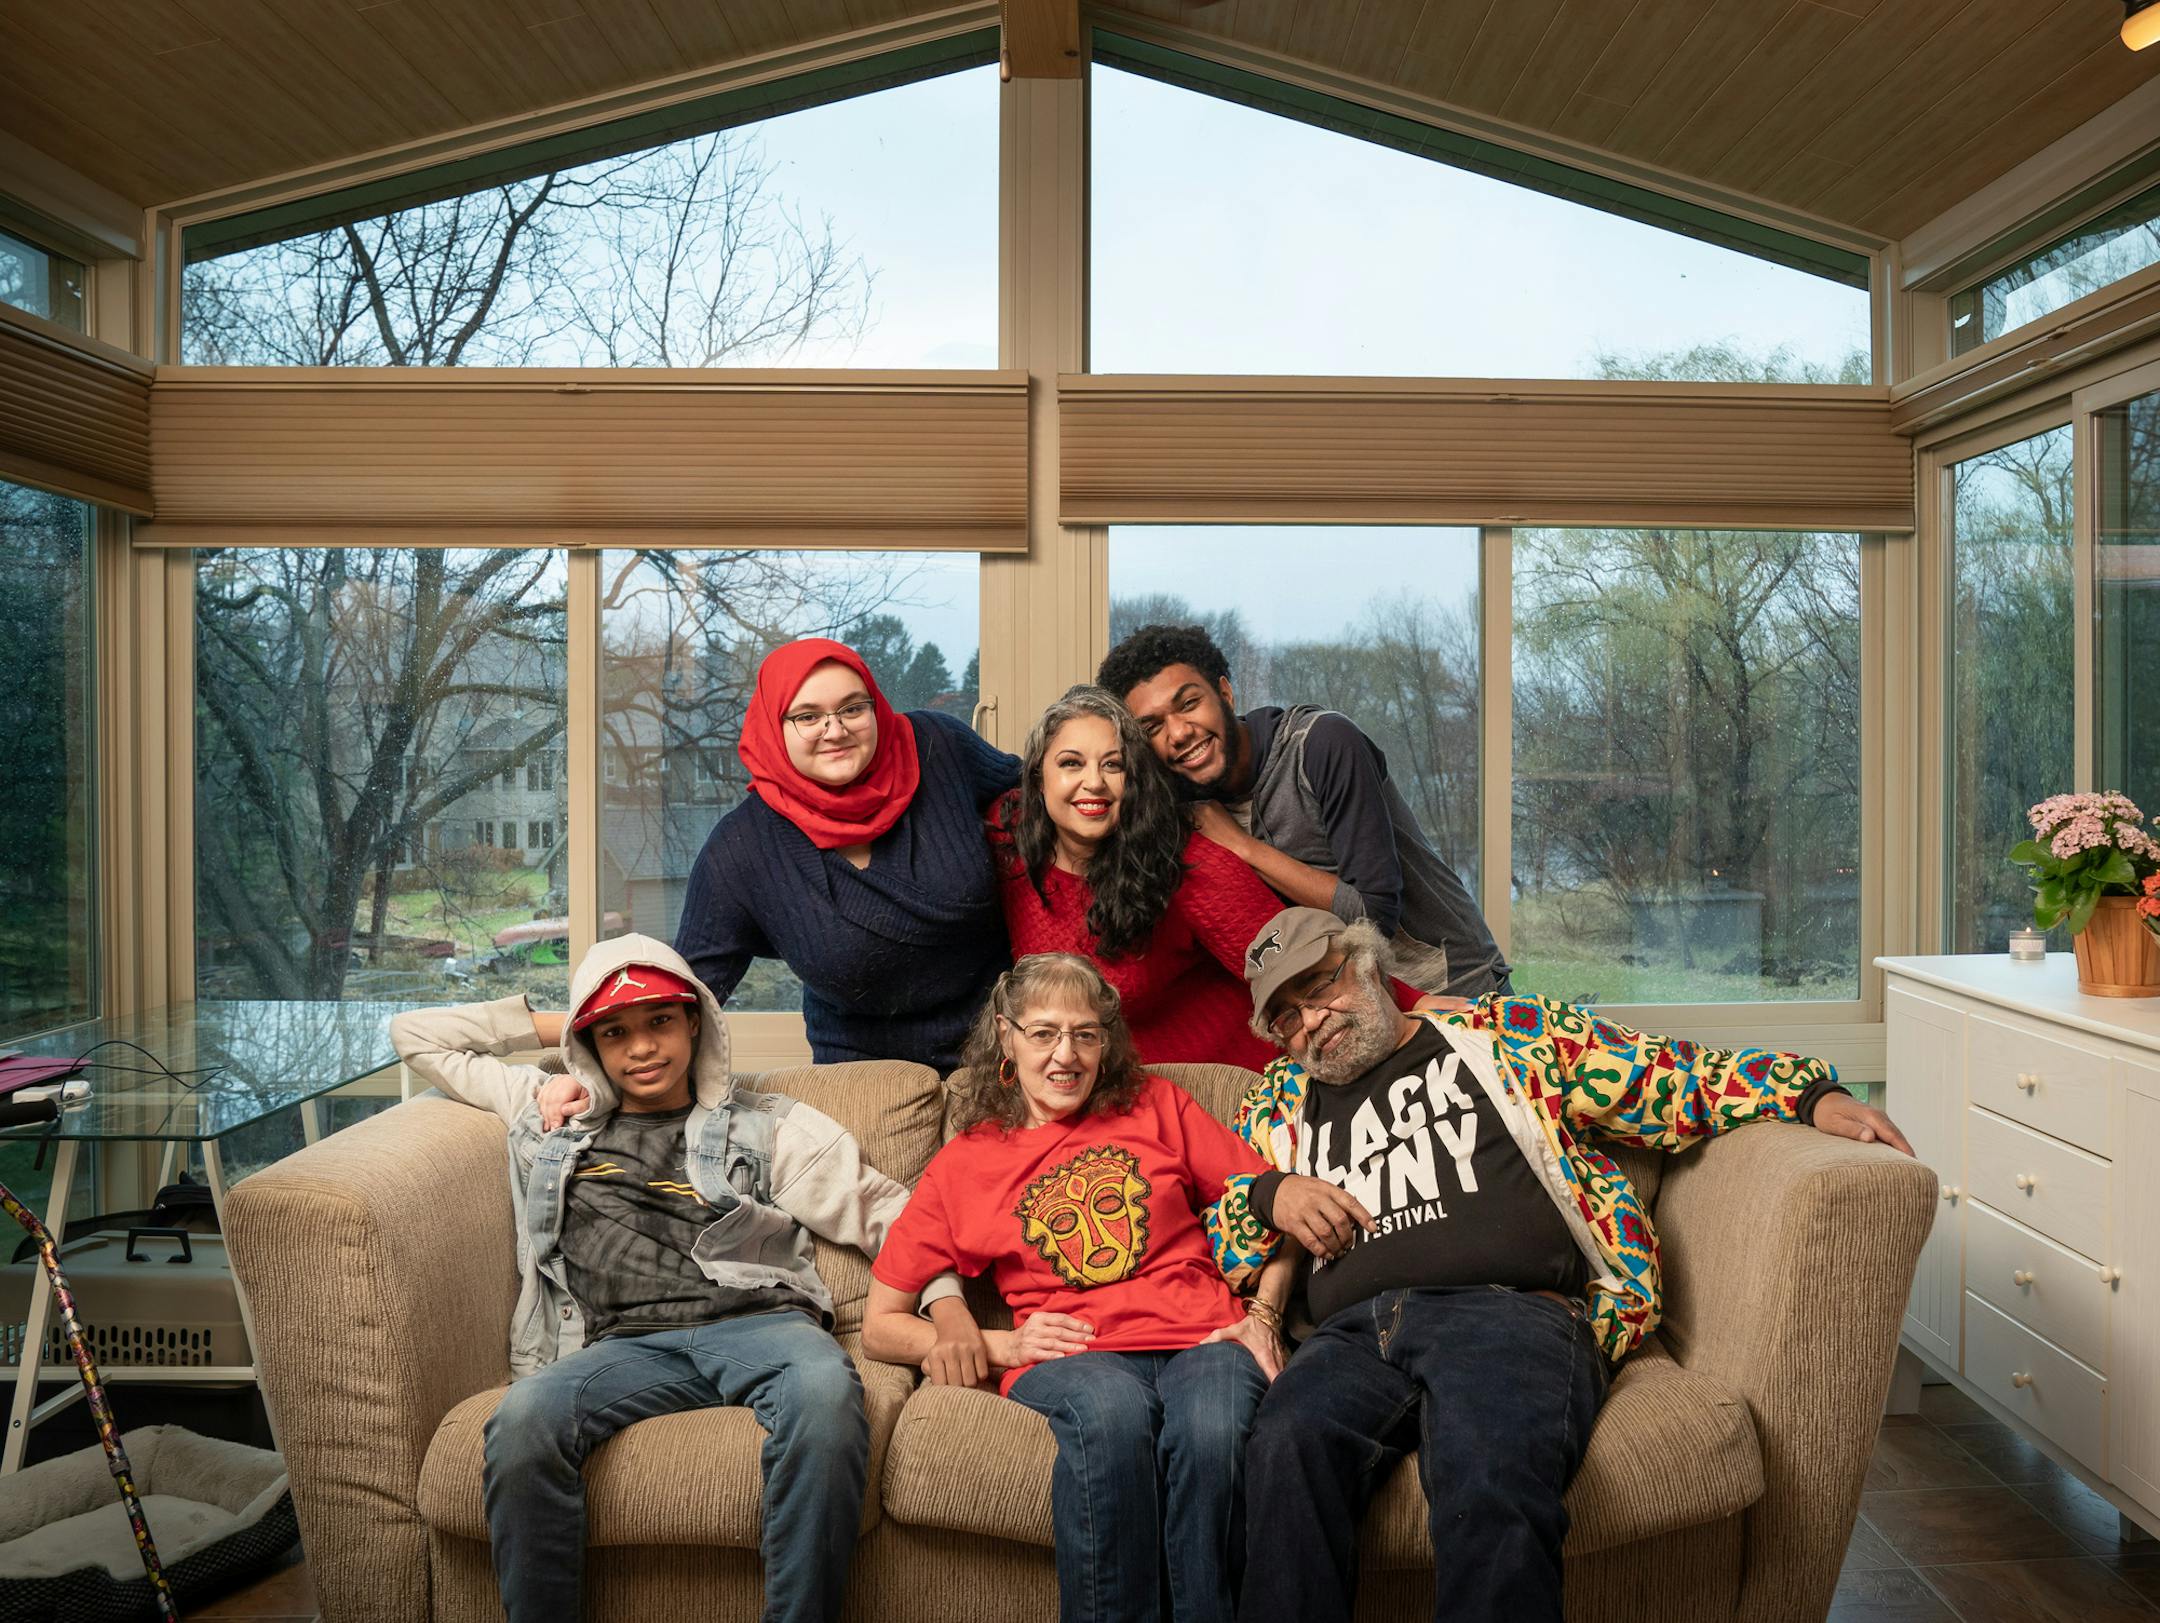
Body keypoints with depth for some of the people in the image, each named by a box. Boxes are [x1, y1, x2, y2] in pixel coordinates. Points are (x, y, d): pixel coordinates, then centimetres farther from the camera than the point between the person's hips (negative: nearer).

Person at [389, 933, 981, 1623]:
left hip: (756, 1324, -1)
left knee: (826, 1390, -37)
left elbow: (884, 1210, 15)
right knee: (520, 1420, -33)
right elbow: (413, 1033, 35)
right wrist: (548, 1025, 29)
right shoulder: (546, 1111, 27)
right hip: (626, 1344, 2)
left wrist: (947, 1305, -3)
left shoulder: (768, 1125, 20)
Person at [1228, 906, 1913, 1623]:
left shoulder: (1506, 1031, 20)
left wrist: (1811, 1093, 6)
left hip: (1511, 1310, -2)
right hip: (1353, 1332, 2)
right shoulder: (1277, 1103, 27)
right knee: (1287, 1446, -33)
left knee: (1490, 1482, -36)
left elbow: (1670, 1078, 18)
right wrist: (1271, 1193, 7)